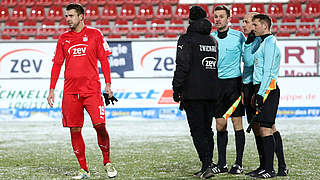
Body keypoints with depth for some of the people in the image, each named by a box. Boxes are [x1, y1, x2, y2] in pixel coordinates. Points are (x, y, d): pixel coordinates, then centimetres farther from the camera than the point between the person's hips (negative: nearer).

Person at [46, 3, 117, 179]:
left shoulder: (94, 34, 4)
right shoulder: (63, 38, 11)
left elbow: (104, 59, 5)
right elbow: (57, 64, 13)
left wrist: (108, 83, -1)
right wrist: (52, 89, 8)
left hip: (92, 89, -3)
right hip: (70, 91, 3)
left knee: (100, 126, -12)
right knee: (74, 130, 0)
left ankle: (107, 162, 8)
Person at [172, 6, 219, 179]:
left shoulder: (187, 39, -5)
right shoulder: (213, 40, 15)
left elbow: (182, 66, -13)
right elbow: (217, 64, 17)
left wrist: (176, 89, -9)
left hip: (193, 92, -6)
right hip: (211, 93, 6)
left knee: (197, 131, -6)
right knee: (207, 129, 13)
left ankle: (206, 166, -15)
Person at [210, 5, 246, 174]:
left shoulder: (238, 36, -1)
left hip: (234, 82, -3)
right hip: (217, 83, 4)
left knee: (237, 122, -3)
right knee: (220, 125, 5)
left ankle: (239, 163, 1)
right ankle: (221, 164, 10)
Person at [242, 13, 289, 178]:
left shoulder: (261, 41, -11)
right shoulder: (248, 42, 17)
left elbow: (251, 62, -21)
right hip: (248, 87, 9)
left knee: (268, 127, -9)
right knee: (255, 127, 9)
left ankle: (282, 166, -7)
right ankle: (263, 166, 15)